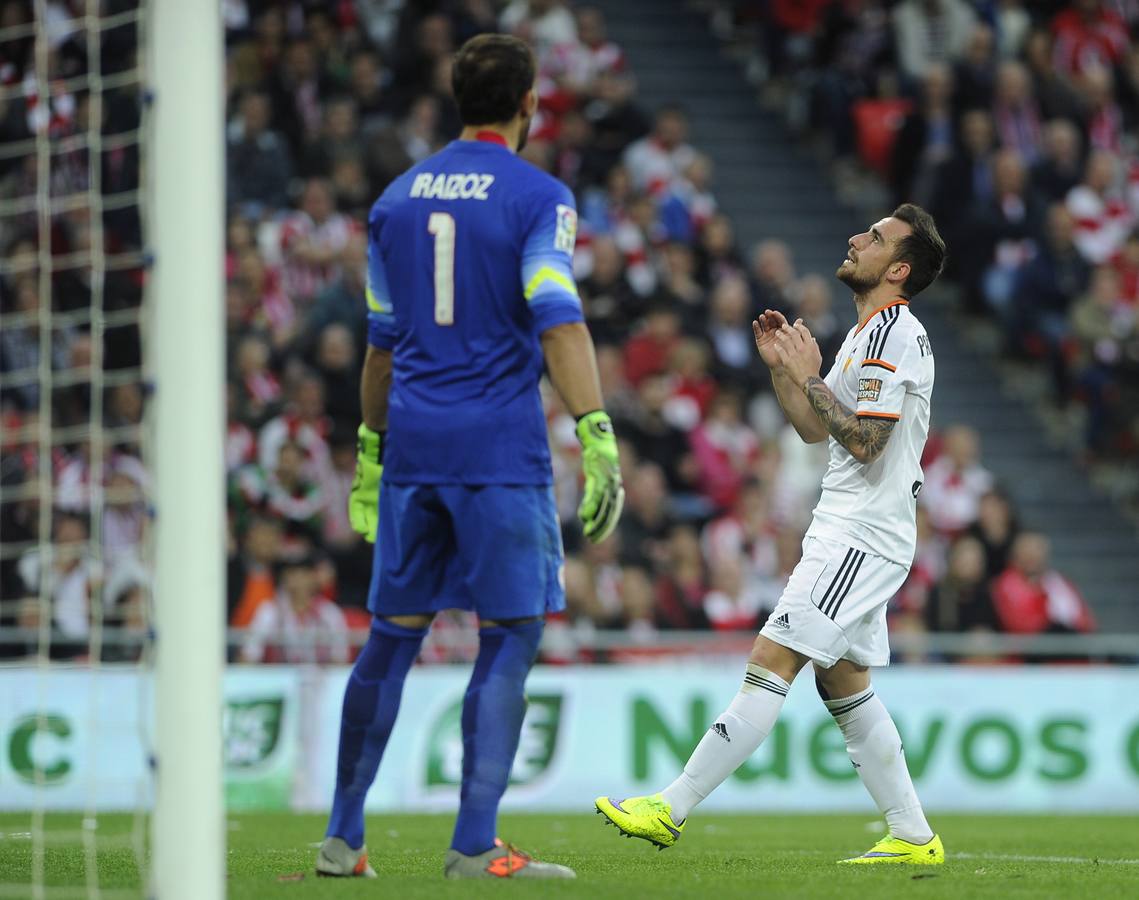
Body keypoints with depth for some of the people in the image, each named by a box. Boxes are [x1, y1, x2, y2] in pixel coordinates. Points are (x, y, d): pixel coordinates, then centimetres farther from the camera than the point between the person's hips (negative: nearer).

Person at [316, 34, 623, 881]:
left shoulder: (397, 198, 13)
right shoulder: (537, 197, -5)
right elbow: (558, 320, -16)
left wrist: (371, 448, 26)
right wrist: (598, 437, -20)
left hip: (412, 442, 6)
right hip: (501, 446, -6)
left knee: (394, 636, 11)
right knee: (510, 638, -1)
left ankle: (342, 838, 13)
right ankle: (475, 848, -5)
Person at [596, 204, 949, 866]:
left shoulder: (893, 334, -14)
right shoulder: (872, 333, 18)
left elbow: (862, 439, -21)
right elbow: (814, 428, 24)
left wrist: (810, 375, -14)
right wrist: (781, 364, 11)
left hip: (862, 538, -11)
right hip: (848, 534, 11)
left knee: (773, 661, -12)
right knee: (843, 682, 11)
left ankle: (672, 810, -16)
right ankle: (914, 837, 14)